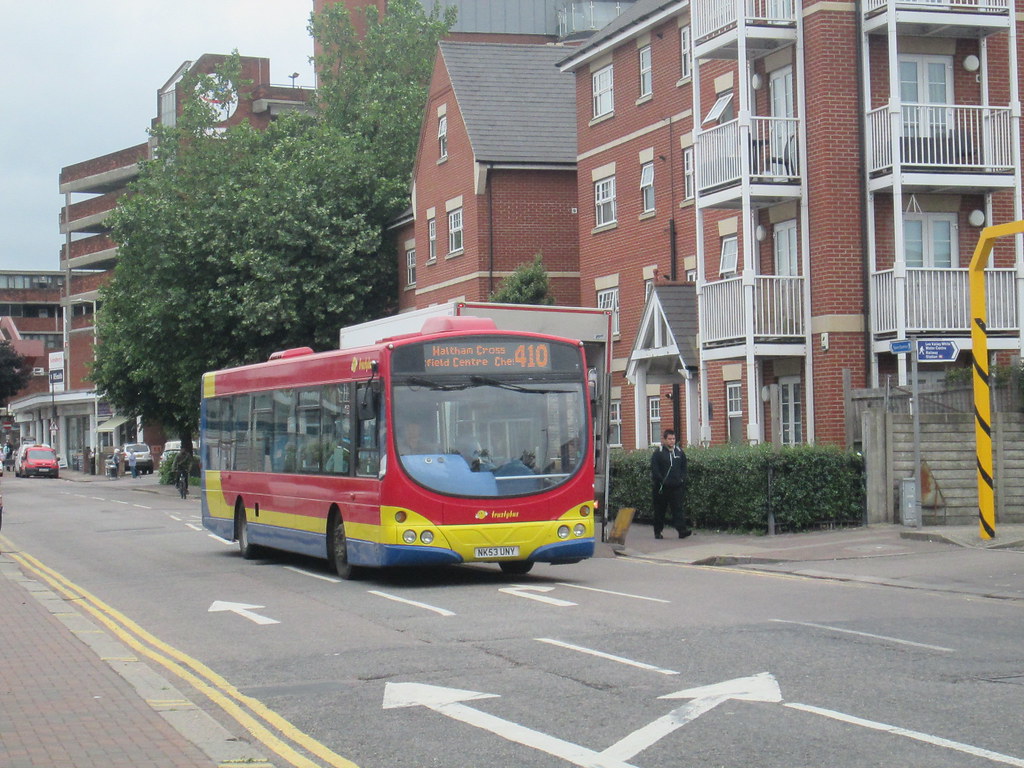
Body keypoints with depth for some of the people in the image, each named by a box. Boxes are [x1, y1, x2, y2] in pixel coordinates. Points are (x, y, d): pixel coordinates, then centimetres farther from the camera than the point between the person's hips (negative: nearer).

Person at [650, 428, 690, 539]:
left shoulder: (680, 452, 10)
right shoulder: (658, 453, -2)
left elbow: (684, 468, 18)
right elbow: (654, 470, -6)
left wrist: (682, 479, 3)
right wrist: (662, 481, -14)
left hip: (676, 487, 2)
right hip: (661, 487, -2)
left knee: (678, 508, -8)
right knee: (660, 510, 6)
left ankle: (682, 530, -17)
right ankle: (658, 532, 16)